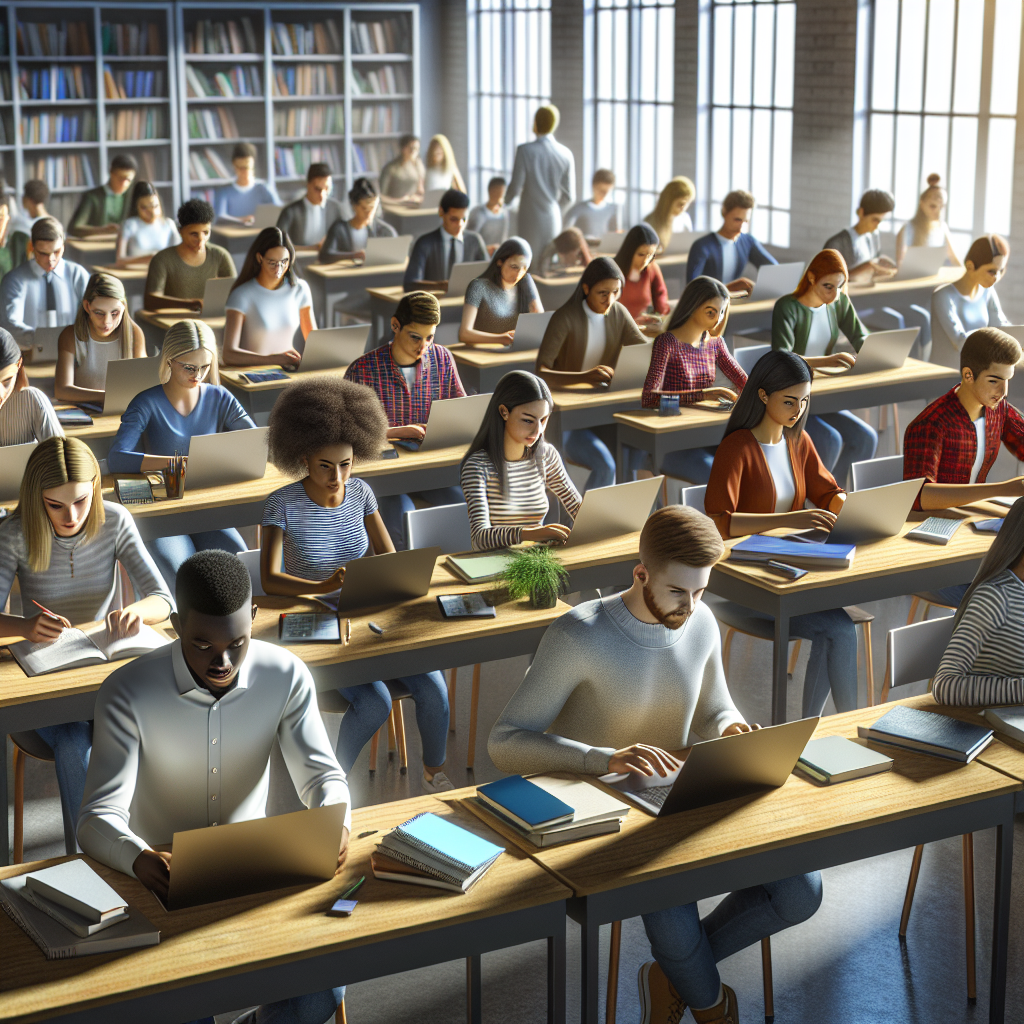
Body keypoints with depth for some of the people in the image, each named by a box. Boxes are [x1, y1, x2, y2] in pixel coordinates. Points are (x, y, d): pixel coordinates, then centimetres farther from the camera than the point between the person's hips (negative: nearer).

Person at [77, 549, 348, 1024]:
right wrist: (141, 859, -45)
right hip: (162, 878, -2)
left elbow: (322, 775, -4)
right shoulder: (127, 692, -18)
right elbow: (98, 819, -21)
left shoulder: (286, 676, -10)